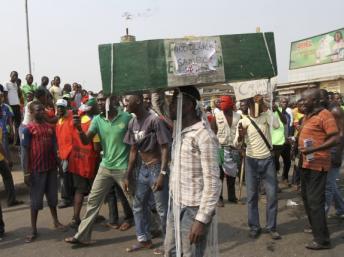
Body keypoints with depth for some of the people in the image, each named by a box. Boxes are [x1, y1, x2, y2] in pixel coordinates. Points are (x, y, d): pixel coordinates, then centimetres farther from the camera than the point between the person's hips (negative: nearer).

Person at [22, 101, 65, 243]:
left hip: (51, 167, 5)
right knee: (36, 200, 4)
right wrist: (26, 172, -13)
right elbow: (25, 151, -9)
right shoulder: (28, 129, -8)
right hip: (36, 169, -5)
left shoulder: (49, 127, 7)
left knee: (52, 196, 17)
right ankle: (33, 230, 14)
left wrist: (57, 163, 11)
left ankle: (56, 221, 33)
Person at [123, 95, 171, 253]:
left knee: (162, 209, 1)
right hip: (143, 169, 8)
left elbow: (165, 148, -17)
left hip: (156, 168, -8)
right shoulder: (132, 123, 5)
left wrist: (162, 174, -23)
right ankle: (144, 240, 32)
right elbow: (133, 151, 12)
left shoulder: (154, 120, -18)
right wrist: (128, 176, 13)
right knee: (138, 206, 16)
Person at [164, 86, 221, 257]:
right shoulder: (179, 132, 6)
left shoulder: (204, 136, -20)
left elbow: (212, 182, -21)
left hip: (193, 210, -9)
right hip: (175, 206, 9)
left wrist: (202, 219, -21)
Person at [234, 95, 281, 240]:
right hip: (251, 161, 0)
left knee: (272, 194, 3)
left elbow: (277, 125, -24)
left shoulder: (266, 116, -2)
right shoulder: (243, 121, -3)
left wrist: (266, 108, -21)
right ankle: (254, 227, 18)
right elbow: (236, 144, -5)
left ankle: (271, 227, 16)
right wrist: (240, 136, -28)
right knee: (252, 195, 5)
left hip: (267, 160, 0)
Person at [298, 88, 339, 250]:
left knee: (315, 200, -6)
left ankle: (322, 239, 2)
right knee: (306, 197, 18)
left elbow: (335, 138, -22)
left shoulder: (324, 115, -15)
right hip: (307, 162, 10)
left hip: (318, 164, -9)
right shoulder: (307, 115, 12)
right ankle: (315, 227, 34)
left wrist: (313, 149, -30)